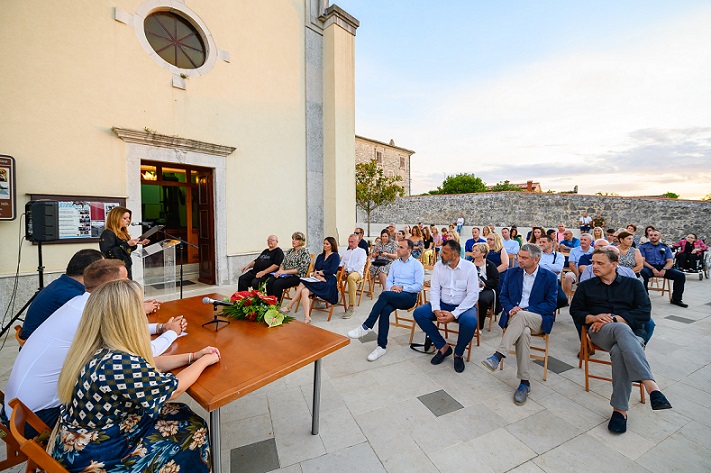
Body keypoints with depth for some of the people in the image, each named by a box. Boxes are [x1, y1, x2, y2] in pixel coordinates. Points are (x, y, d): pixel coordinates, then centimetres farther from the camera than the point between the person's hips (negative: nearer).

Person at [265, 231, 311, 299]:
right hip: (285, 275, 6)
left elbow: (301, 269, -12)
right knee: (269, 281, -21)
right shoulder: (289, 251, 18)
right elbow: (283, 263, 17)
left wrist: (285, 271, -16)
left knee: (277, 283, -29)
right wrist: (280, 271, -6)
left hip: (297, 276, -6)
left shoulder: (305, 252, -4)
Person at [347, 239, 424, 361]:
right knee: (385, 309, -30)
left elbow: (419, 286, -5)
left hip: (409, 296, -4)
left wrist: (402, 288, -15)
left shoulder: (417, 265, 1)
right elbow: (388, 280, 15)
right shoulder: (395, 263, 18)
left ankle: (366, 326, -24)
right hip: (394, 296, 4)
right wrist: (391, 287, -8)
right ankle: (382, 346, -21)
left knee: (385, 295, -33)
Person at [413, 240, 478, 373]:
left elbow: (473, 295, -16)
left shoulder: (469, 267, -12)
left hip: (463, 305, -3)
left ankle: (458, 353, -3)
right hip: (442, 304, 4)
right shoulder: (438, 265, -2)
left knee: (470, 322, -35)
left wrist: (454, 314, -24)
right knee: (418, 313, -16)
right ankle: (443, 347, 0)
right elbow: (434, 290, -3)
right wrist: (436, 310, -20)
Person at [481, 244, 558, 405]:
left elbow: (551, 305, -2)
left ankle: (497, 356, -40)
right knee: (524, 332, -33)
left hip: (538, 320, -2)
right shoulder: (512, 273, 9)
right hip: (515, 317, 2)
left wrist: (526, 310, -14)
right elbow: (503, 296, 11)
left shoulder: (549, 277, 2)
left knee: (520, 316, -37)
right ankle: (525, 382, -25)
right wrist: (510, 309, -10)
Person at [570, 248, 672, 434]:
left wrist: (613, 319, -12)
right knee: (622, 329, -38)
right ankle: (651, 387, -47)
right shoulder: (586, 286, 19)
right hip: (600, 333, -1)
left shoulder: (633, 284, 17)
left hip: (632, 333, 1)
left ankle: (620, 408, -32)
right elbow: (575, 311, 12)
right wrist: (594, 317, -9)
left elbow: (644, 312, 3)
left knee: (619, 351, -36)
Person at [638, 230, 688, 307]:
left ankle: (676, 299, -1)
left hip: (663, 267, 4)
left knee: (681, 275, -18)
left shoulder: (665, 247, 18)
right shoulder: (643, 246, 9)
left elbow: (670, 262, 8)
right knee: (644, 273, -38)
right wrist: (653, 269, -17)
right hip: (649, 267, -4)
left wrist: (664, 270, -13)